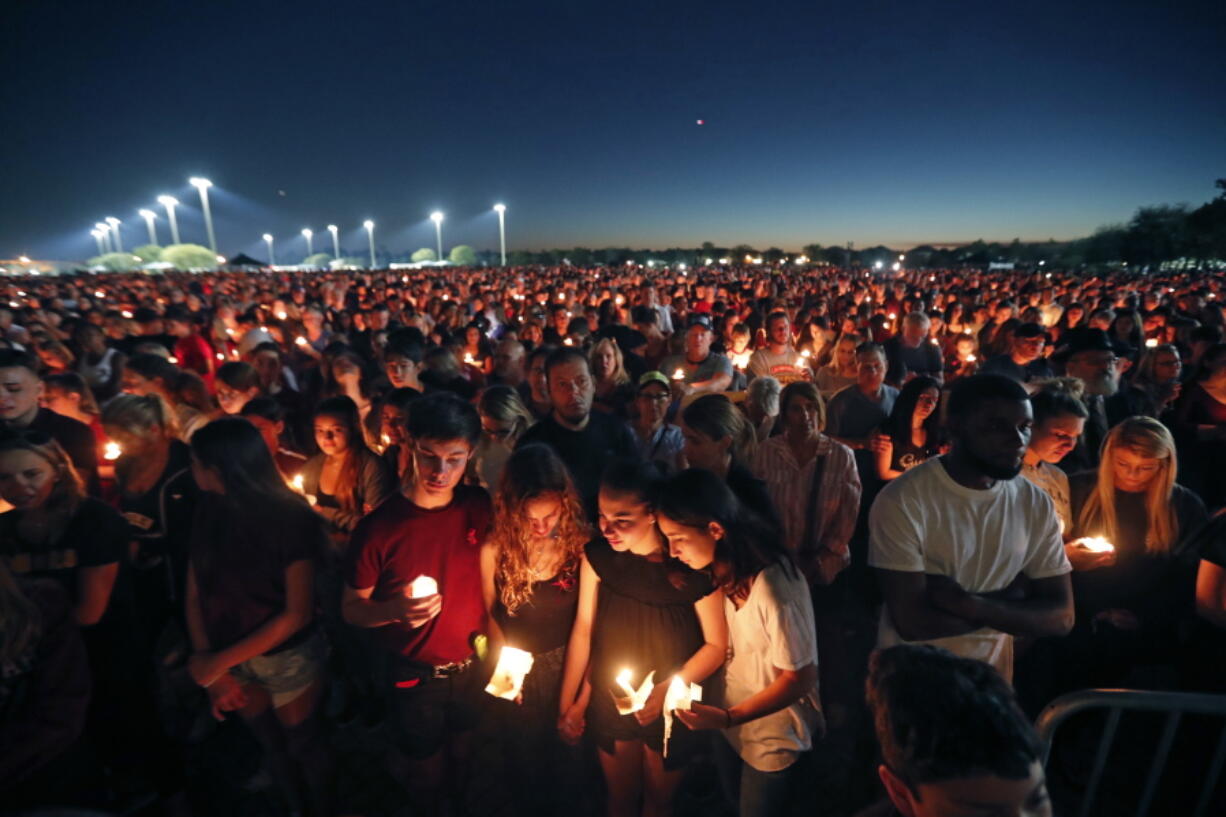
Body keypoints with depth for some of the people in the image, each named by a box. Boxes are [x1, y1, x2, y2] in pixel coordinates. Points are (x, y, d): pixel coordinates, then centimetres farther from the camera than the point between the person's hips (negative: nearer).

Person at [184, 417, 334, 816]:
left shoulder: (289, 519, -24)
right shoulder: (208, 513, -9)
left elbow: (298, 614, -21)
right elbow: (194, 595, -3)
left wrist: (219, 662, -18)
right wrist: (210, 667, -9)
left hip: (288, 657, -4)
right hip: (229, 659, 5)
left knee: (303, 743, 17)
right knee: (271, 744, 24)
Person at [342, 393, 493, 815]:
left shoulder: (481, 508, -13)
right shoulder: (379, 526, -22)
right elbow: (351, 609, -12)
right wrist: (395, 609, -31)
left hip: (475, 668, 3)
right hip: (416, 677, -2)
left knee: (467, 762, 27)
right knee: (427, 776, 22)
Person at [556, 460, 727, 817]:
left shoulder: (692, 567, -27)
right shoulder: (597, 555, -17)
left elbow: (716, 645, -14)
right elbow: (583, 629, -7)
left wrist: (668, 690, -24)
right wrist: (566, 704, -1)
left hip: (670, 709, -2)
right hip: (609, 704, 2)